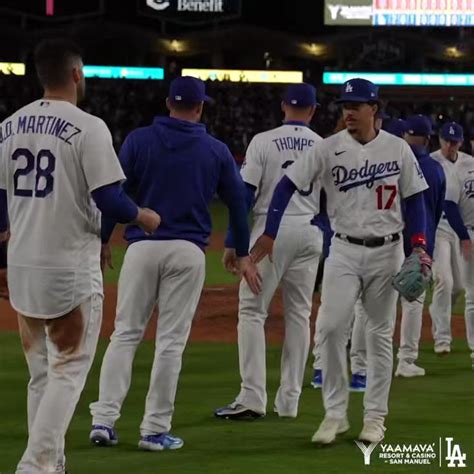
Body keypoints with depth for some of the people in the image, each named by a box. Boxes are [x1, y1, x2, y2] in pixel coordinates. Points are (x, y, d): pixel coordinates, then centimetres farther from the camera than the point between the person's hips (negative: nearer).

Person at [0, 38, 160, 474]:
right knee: (69, 369, -1)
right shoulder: (87, 127, -12)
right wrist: (144, 216, 3)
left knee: (41, 372, 16)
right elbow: (108, 198, -16)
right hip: (71, 269, -6)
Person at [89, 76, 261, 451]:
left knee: (125, 334, 7)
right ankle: (155, 430, 2)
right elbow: (238, 201, 10)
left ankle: (104, 419, -3)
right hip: (188, 251, 0)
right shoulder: (217, 151, 6)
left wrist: (103, 240, 9)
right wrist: (243, 254, 19)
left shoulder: (138, 140, 3)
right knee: (171, 341, 2)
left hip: (141, 248, 1)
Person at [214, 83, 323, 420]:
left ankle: (252, 397, -10)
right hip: (311, 233, 4)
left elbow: (245, 194, -6)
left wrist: (232, 242, -2)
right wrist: (328, 250, 16)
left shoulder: (264, 142, -3)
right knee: (299, 314, 10)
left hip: (272, 229, -3)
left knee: (252, 310, -1)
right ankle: (289, 401, 11)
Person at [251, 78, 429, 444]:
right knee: (331, 327, -13)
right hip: (344, 251, 0)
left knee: (380, 334, 6)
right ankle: (335, 414, -2)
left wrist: (418, 245, -9)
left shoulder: (398, 149, -1)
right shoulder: (329, 148, -4)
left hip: (387, 251, 0)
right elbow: (289, 184, -5)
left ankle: (375, 417, 16)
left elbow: (414, 198, 3)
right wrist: (269, 234, -13)